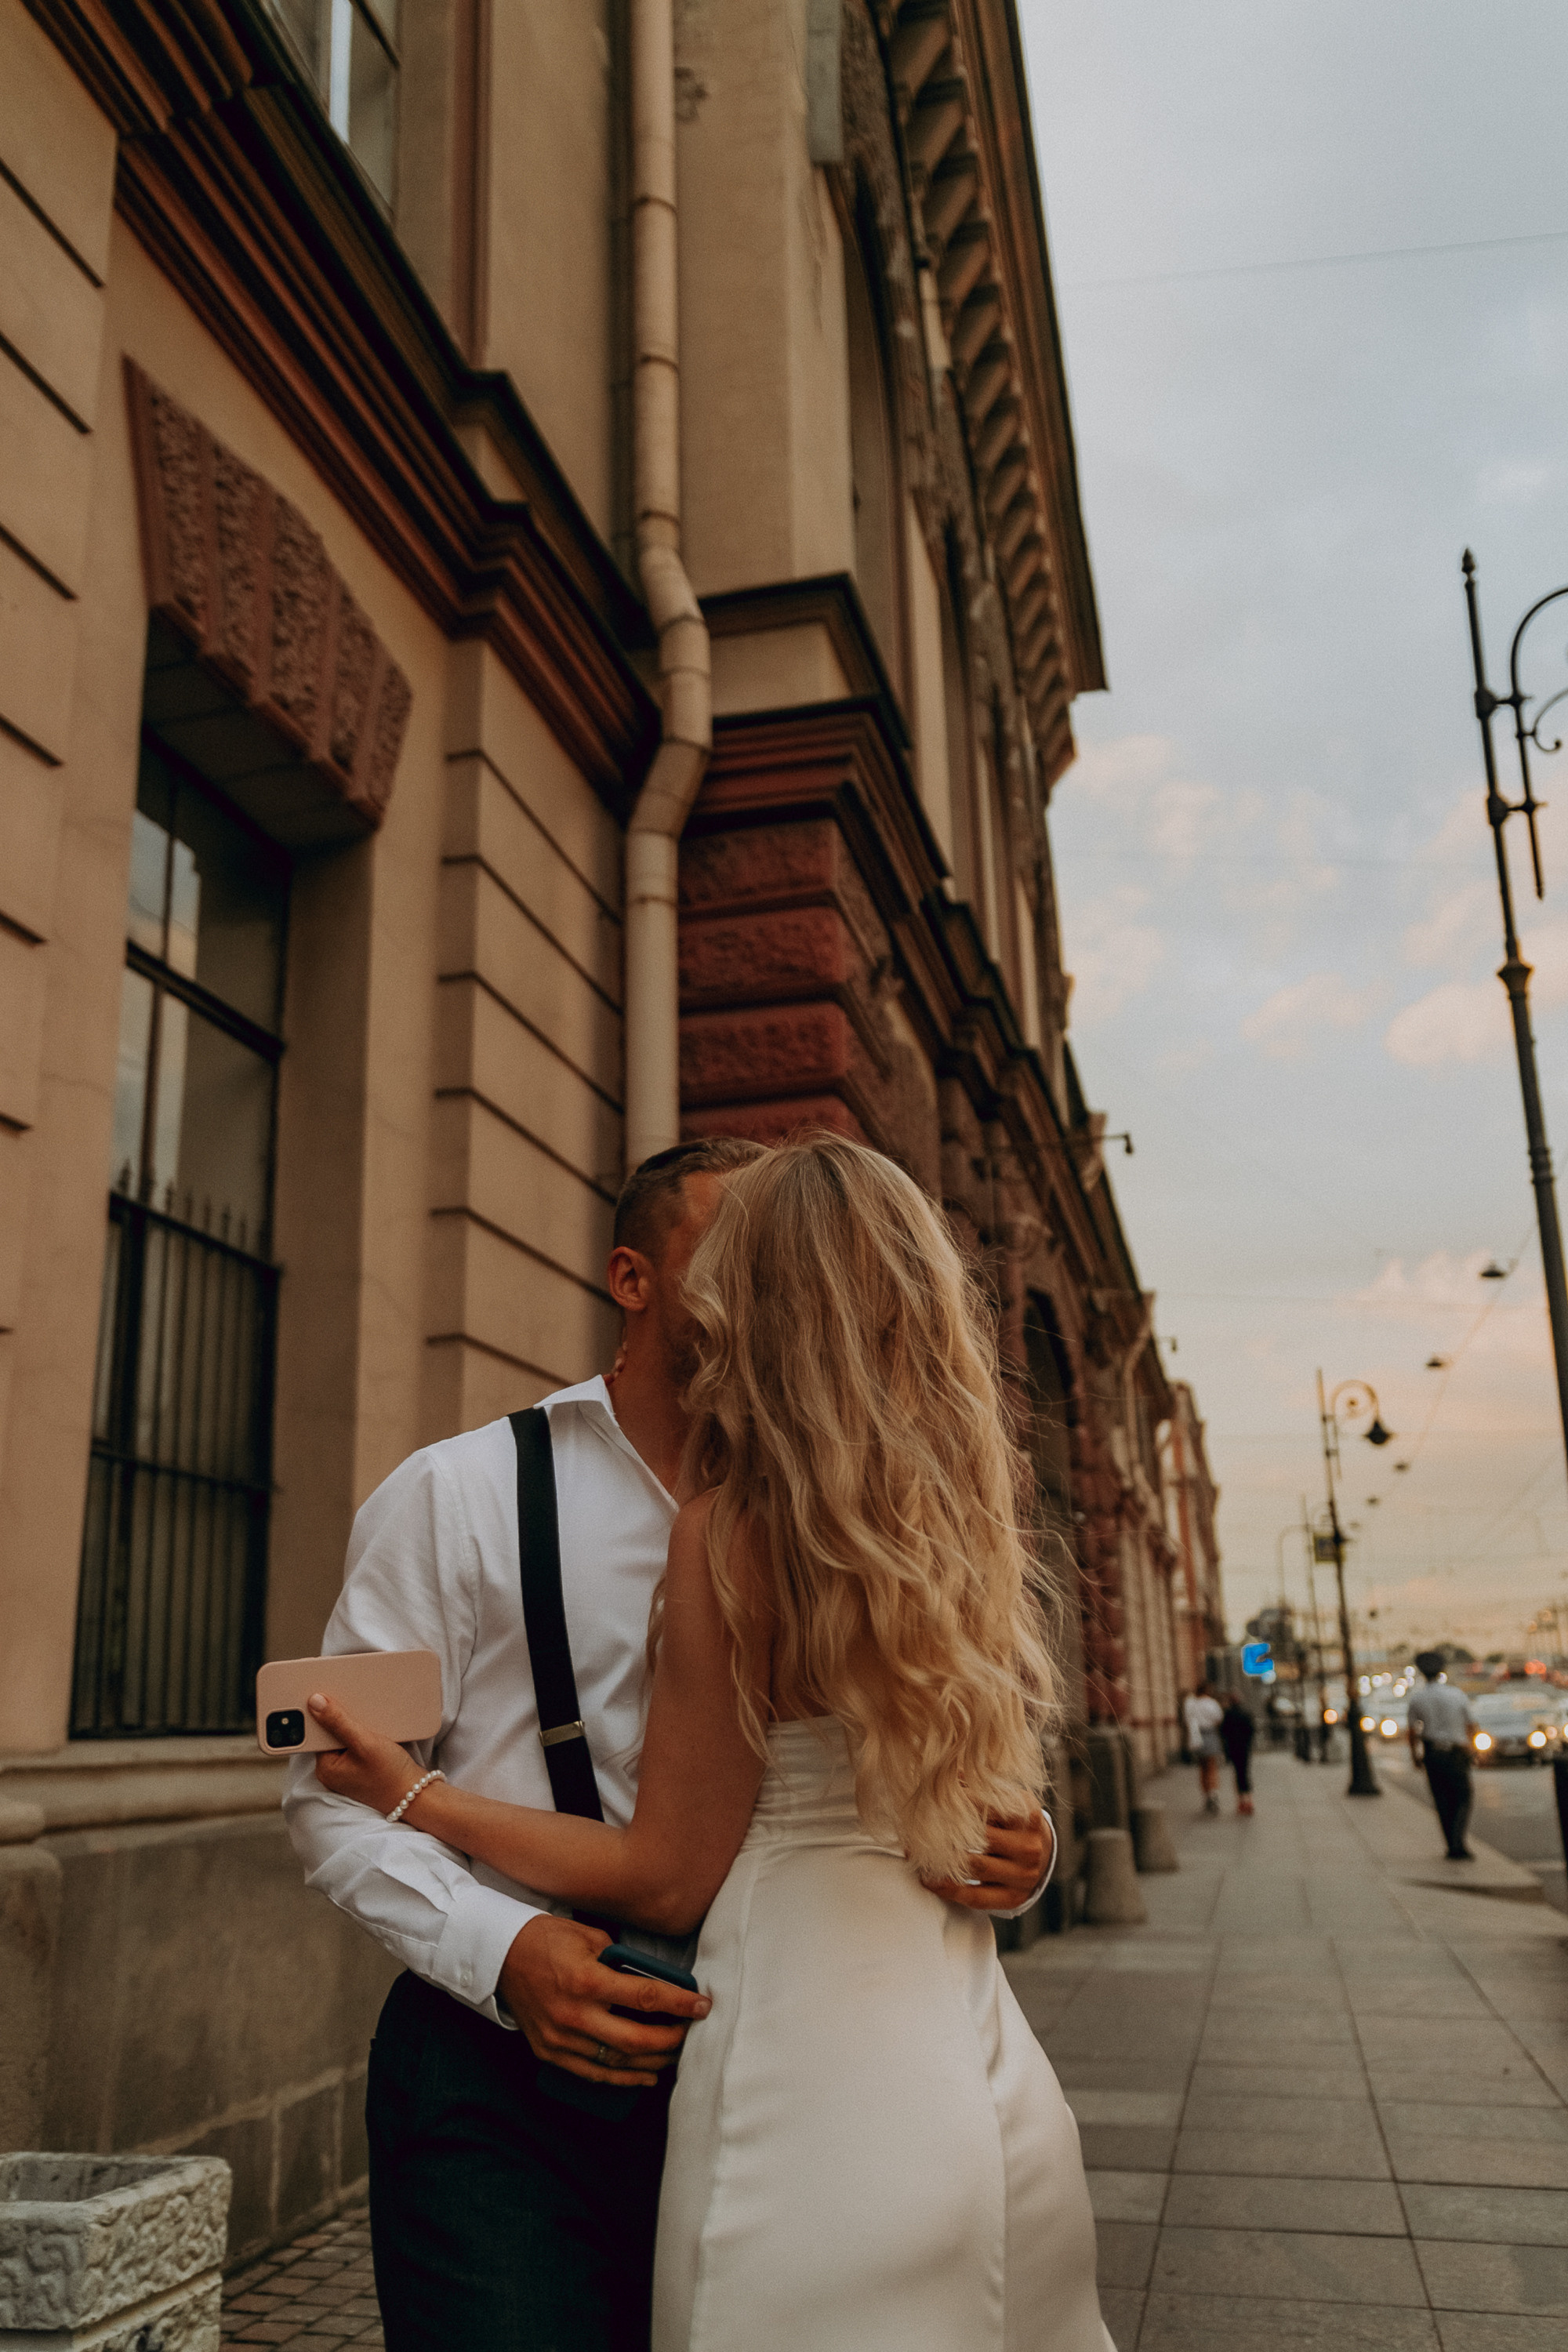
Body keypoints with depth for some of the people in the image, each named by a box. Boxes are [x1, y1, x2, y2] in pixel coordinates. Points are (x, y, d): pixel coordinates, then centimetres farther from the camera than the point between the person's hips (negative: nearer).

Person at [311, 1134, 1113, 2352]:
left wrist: (414, 1796, -1)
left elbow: (668, 1877, -10)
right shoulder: (966, 1524, 2)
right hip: (988, 2070, 7)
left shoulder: (735, 1529, -16)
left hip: (818, 2078, -6)